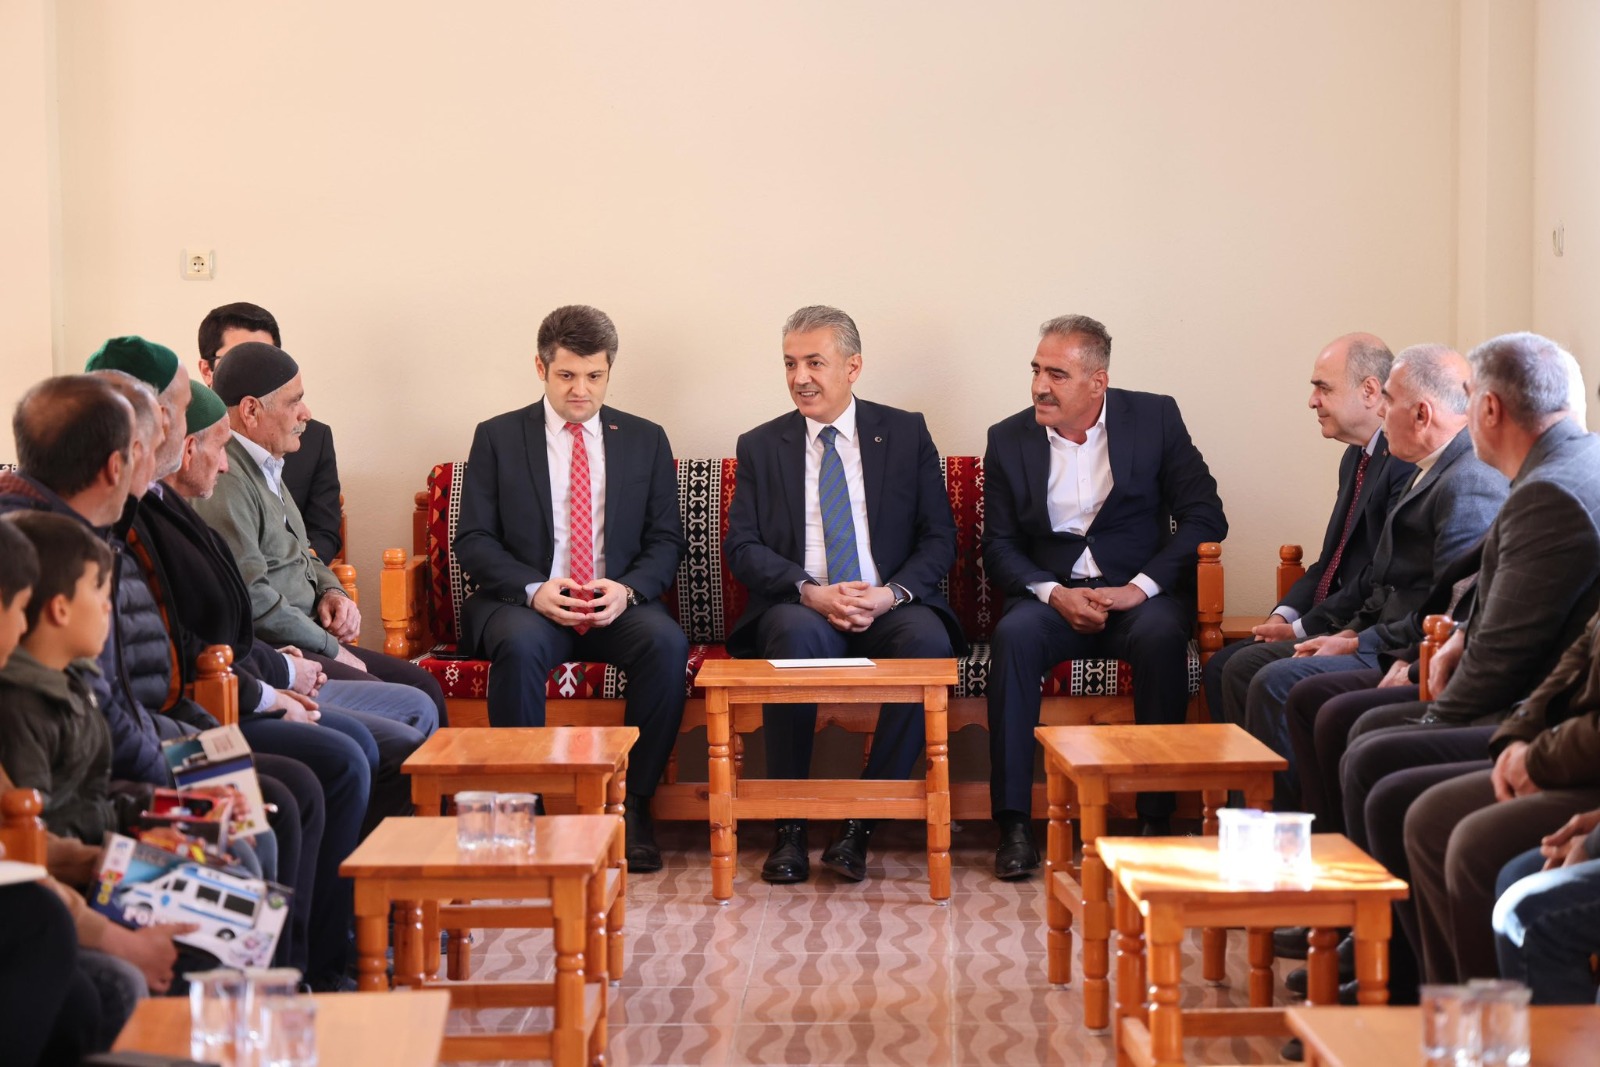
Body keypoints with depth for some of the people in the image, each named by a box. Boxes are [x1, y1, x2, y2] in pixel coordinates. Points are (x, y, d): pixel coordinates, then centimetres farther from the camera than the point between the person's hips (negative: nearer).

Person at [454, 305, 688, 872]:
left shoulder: (645, 441, 12)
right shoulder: (497, 437, 7)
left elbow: (666, 541, 8)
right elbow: (473, 540, 1)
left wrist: (626, 589, -13)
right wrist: (534, 590, -17)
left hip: (618, 606, 2)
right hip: (525, 602, -2)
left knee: (667, 643, -31)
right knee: (520, 645, -37)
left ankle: (632, 803, -20)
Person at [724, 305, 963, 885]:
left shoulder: (906, 433, 12)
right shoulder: (760, 446, 13)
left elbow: (939, 537, 7)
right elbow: (742, 548, 3)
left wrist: (893, 593, -13)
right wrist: (811, 592, -16)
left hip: (889, 607, 1)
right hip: (800, 607, 0)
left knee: (928, 640, -34)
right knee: (796, 635, -37)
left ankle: (860, 824, -26)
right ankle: (789, 828, -25)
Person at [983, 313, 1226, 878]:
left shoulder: (1155, 417, 1)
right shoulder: (1009, 439, 5)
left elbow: (1205, 516, -4)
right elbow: (999, 546, 5)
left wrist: (1140, 587, -15)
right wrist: (1055, 594, -14)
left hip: (1139, 593, -1)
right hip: (1052, 593, 1)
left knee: (1162, 636, -34)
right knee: (1013, 637, -31)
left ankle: (1156, 816, -27)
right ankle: (1013, 824, -30)